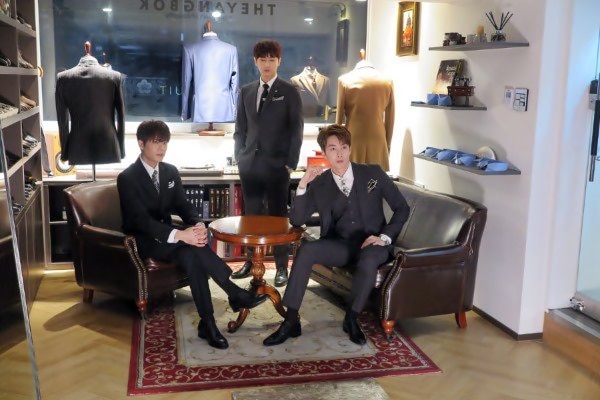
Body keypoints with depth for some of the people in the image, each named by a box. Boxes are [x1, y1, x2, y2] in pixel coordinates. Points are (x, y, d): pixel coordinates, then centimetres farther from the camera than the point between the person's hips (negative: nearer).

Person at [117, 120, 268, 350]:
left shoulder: (171, 171, 7)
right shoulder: (127, 178, -14)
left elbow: (183, 206, 5)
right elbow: (141, 220, -25)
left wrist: (197, 225, -21)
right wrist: (179, 235, -40)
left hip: (167, 234, 5)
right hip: (143, 240, -5)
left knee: (191, 255, -32)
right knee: (193, 250, -34)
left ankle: (207, 323, -33)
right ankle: (235, 294, -28)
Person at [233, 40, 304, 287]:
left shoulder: (289, 92, 1)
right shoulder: (246, 92, 12)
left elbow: (297, 129, -2)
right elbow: (240, 128, 15)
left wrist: (291, 163, -8)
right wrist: (240, 157, 5)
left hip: (277, 164, -4)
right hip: (250, 163, 4)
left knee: (278, 216, 2)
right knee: (251, 215, 9)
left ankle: (281, 267, 9)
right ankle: (251, 261, 20)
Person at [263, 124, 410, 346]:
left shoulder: (373, 173, 0)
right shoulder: (319, 183, 5)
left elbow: (402, 208, 4)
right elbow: (296, 220, 0)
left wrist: (385, 237, -10)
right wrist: (303, 185, -12)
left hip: (372, 245, -2)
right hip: (340, 245, 2)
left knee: (368, 260, -37)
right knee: (306, 250, -26)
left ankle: (351, 319, -13)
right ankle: (291, 321, -20)